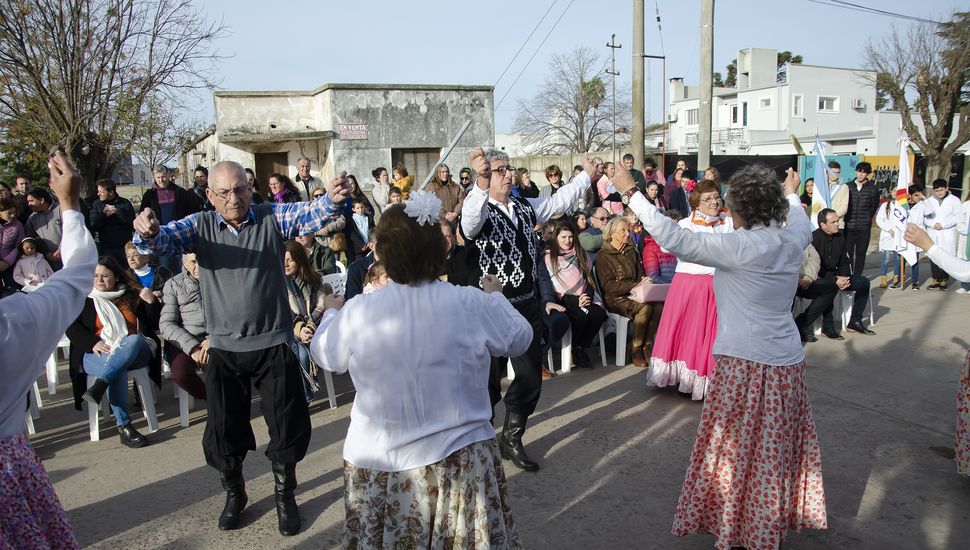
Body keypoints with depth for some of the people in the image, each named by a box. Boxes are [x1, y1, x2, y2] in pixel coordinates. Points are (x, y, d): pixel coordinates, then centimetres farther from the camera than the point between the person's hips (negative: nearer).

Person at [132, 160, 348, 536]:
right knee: (224, 427, 13)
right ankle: (234, 494, 38)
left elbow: (309, 214, -19)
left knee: (288, 424, 8)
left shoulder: (272, 217, -4)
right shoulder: (200, 226, 0)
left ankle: (285, 495, 32)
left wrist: (332, 200, -42)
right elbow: (165, 239, -14)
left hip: (274, 344, -1)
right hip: (224, 348, 1)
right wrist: (148, 233, -39)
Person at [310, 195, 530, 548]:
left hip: (376, 463, 1)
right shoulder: (473, 304, -15)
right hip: (460, 460, 0)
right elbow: (520, 339, 3)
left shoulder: (357, 311, -13)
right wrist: (496, 296, 20)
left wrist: (330, 314, 26)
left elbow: (325, 356, 7)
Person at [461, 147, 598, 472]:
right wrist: (482, 181, -50)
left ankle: (511, 439, 34)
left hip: (527, 305, 7)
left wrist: (587, 175, 25)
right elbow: (470, 219, -35)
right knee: (489, 382, 5)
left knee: (530, 377, 14)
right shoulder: (479, 210, -11)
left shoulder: (525, 208, 11)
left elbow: (559, 202, 23)